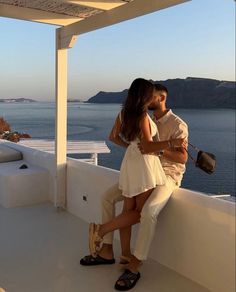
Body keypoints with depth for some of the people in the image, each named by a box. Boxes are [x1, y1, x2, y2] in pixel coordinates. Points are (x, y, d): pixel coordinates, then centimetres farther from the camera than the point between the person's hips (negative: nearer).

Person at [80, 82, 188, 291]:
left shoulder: (178, 124, -12)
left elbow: (183, 157, -21)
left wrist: (157, 148, -34)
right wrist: (117, 138, -8)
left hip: (167, 176, -7)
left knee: (149, 212, -35)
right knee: (107, 197, -1)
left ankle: (134, 265, -19)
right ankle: (107, 251, 4)